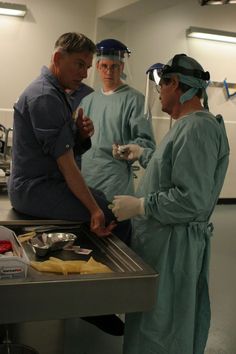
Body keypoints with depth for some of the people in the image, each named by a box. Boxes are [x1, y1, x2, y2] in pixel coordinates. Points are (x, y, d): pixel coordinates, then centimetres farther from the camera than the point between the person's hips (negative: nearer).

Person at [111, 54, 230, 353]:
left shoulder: (197, 128, -20)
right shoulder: (188, 125, 14)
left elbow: (192, 200, -26)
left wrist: (138, 206, -19)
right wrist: (142, 154, 25)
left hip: (174, 244, -10)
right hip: (163, 237, 10)